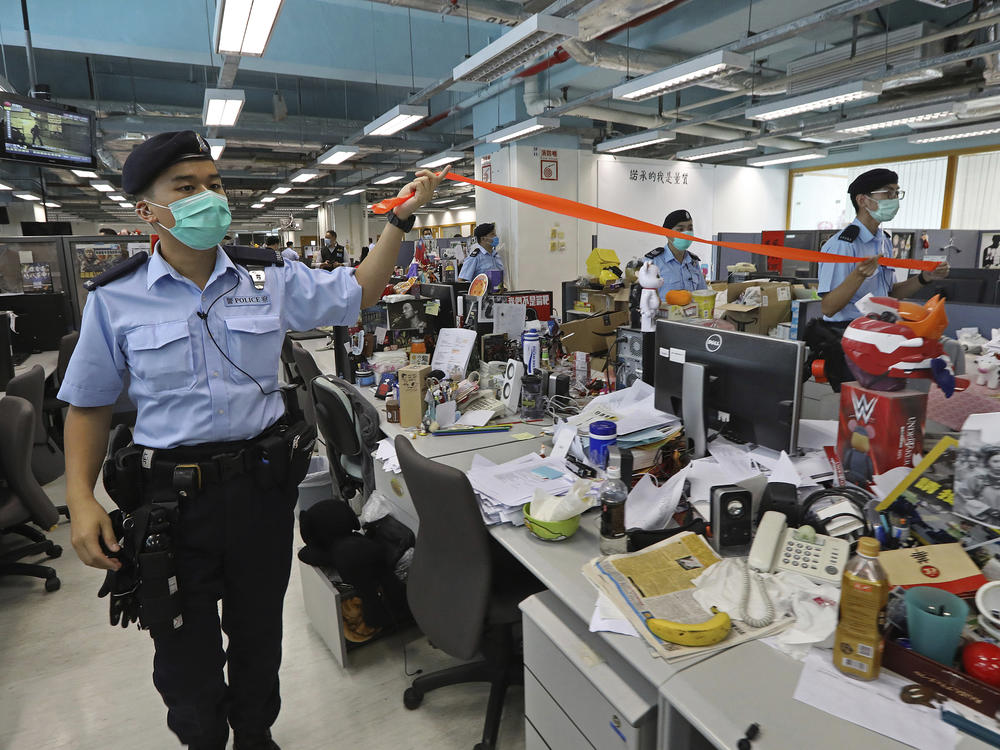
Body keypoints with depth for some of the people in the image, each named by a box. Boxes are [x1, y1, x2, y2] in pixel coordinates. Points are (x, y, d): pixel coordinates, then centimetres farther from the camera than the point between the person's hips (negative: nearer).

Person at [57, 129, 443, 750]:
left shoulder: (270, 278, -2)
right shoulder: (116, 298, -4)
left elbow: (357, 293, 8)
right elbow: (90, 403, 3)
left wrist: (403, 218, 2)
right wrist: (81, 498, -5)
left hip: (263, 483, 2)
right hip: (170, 495, -1)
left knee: (259, 633, 22)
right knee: (185, 650, 16)